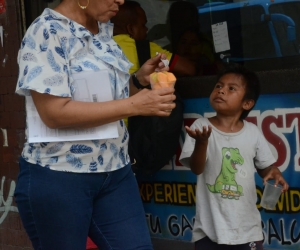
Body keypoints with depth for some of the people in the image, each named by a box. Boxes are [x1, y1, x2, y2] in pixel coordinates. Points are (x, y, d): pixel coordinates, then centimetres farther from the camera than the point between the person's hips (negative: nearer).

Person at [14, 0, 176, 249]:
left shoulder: (104, 30, 10)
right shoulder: (47, 32, -14)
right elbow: (55, 113, -24)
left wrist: (139, 80, 1)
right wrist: (134, 105, -24)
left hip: (115, 173, 7)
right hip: (56, 178, -7)